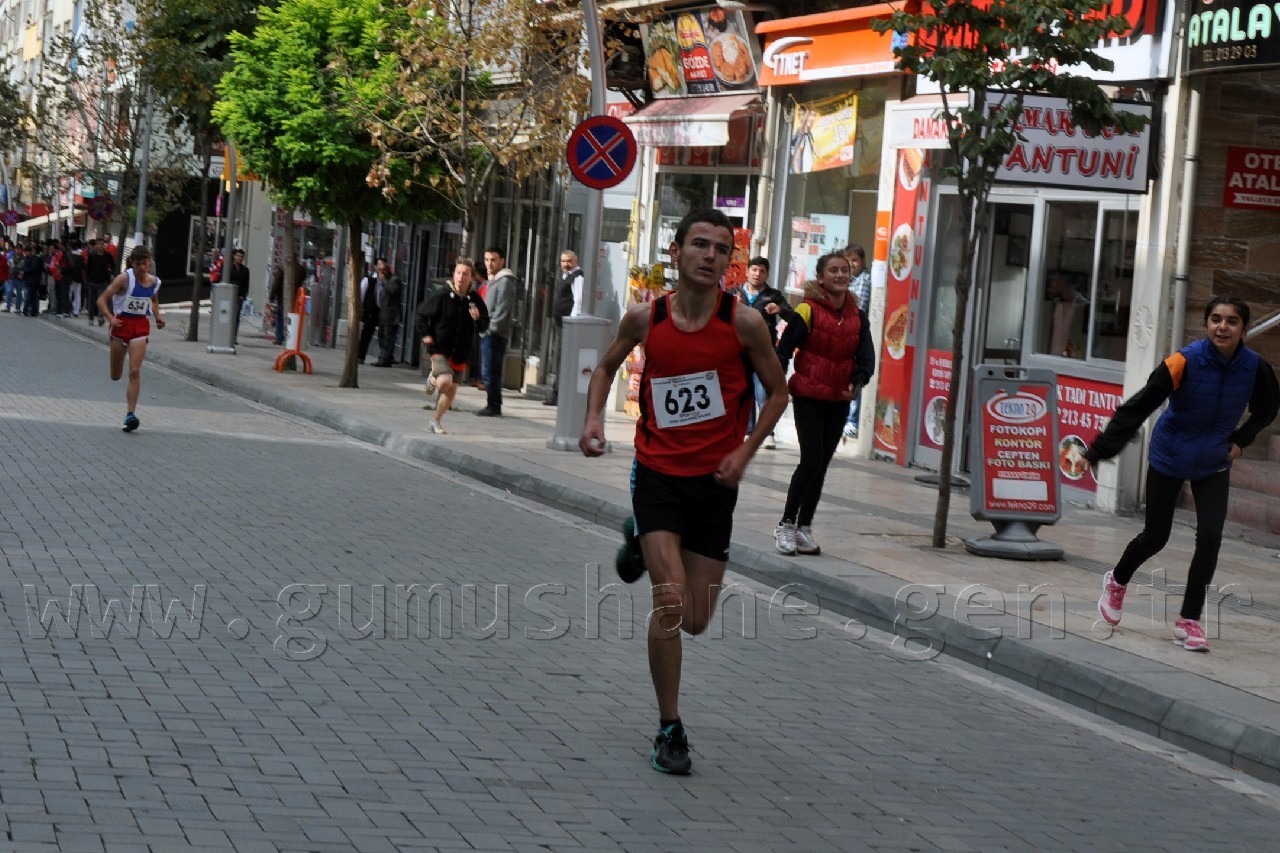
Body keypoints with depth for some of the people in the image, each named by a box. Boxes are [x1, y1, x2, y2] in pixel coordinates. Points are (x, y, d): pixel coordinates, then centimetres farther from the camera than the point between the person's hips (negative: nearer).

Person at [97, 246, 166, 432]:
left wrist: (158, 316, 4)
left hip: (141, 326, 2)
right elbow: (102, 299, -14)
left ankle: (131, 414, -13)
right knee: (115, 376, 7)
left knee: (135, 371, -12)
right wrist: (110, 318, -29)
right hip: (122, 323, -2)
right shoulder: (124, 279, -13)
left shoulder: (154, 282, 1)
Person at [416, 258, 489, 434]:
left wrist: (478, 319, -16)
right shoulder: (441, 296, -11)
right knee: (445, 381, -24)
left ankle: (436, 421, 30)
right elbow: (420, 315, 0)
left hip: (460, 353, 4)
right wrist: (425, 335, -8)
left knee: (452, 390, 10)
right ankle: (432, 381, 14)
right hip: (440, 348, -4)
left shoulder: (475, 300, -1)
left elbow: (484, 325, 5)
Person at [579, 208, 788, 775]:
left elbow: (777, 391, 4)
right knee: (670, 601, -17)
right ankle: (669, 731, 0)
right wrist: (594, 419, -3)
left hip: (714, 480, 1)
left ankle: (642, 542, 40)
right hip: (658, 473, -1)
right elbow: (607, 366, 14)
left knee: (696, 621, 8)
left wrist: (745, 452, -7)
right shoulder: (645, 318, -6)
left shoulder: (744, 323, -9)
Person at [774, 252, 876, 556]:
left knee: (821, 465, 9)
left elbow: (866, 356, 3)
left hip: (839, 401, 5)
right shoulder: (808, 311, -9)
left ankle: (804, 528, 19)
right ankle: (786, 525, 2)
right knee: (811, 460, -12)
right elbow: (784, 350, -10)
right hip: (808, 397, -5)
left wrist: (857, 382, -16)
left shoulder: (858, 317, 6)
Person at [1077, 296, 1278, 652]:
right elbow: (1137, 409, -26)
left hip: (1213, 465, 2)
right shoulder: (1184, 362, -27)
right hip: (1169, 459, -2)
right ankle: (1117, 581, 41)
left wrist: (1240, 441, -5)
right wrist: (1095, 453, -30)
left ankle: (1189, 620, 2)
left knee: (1210, 536, -13)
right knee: (1155, 537, 9)